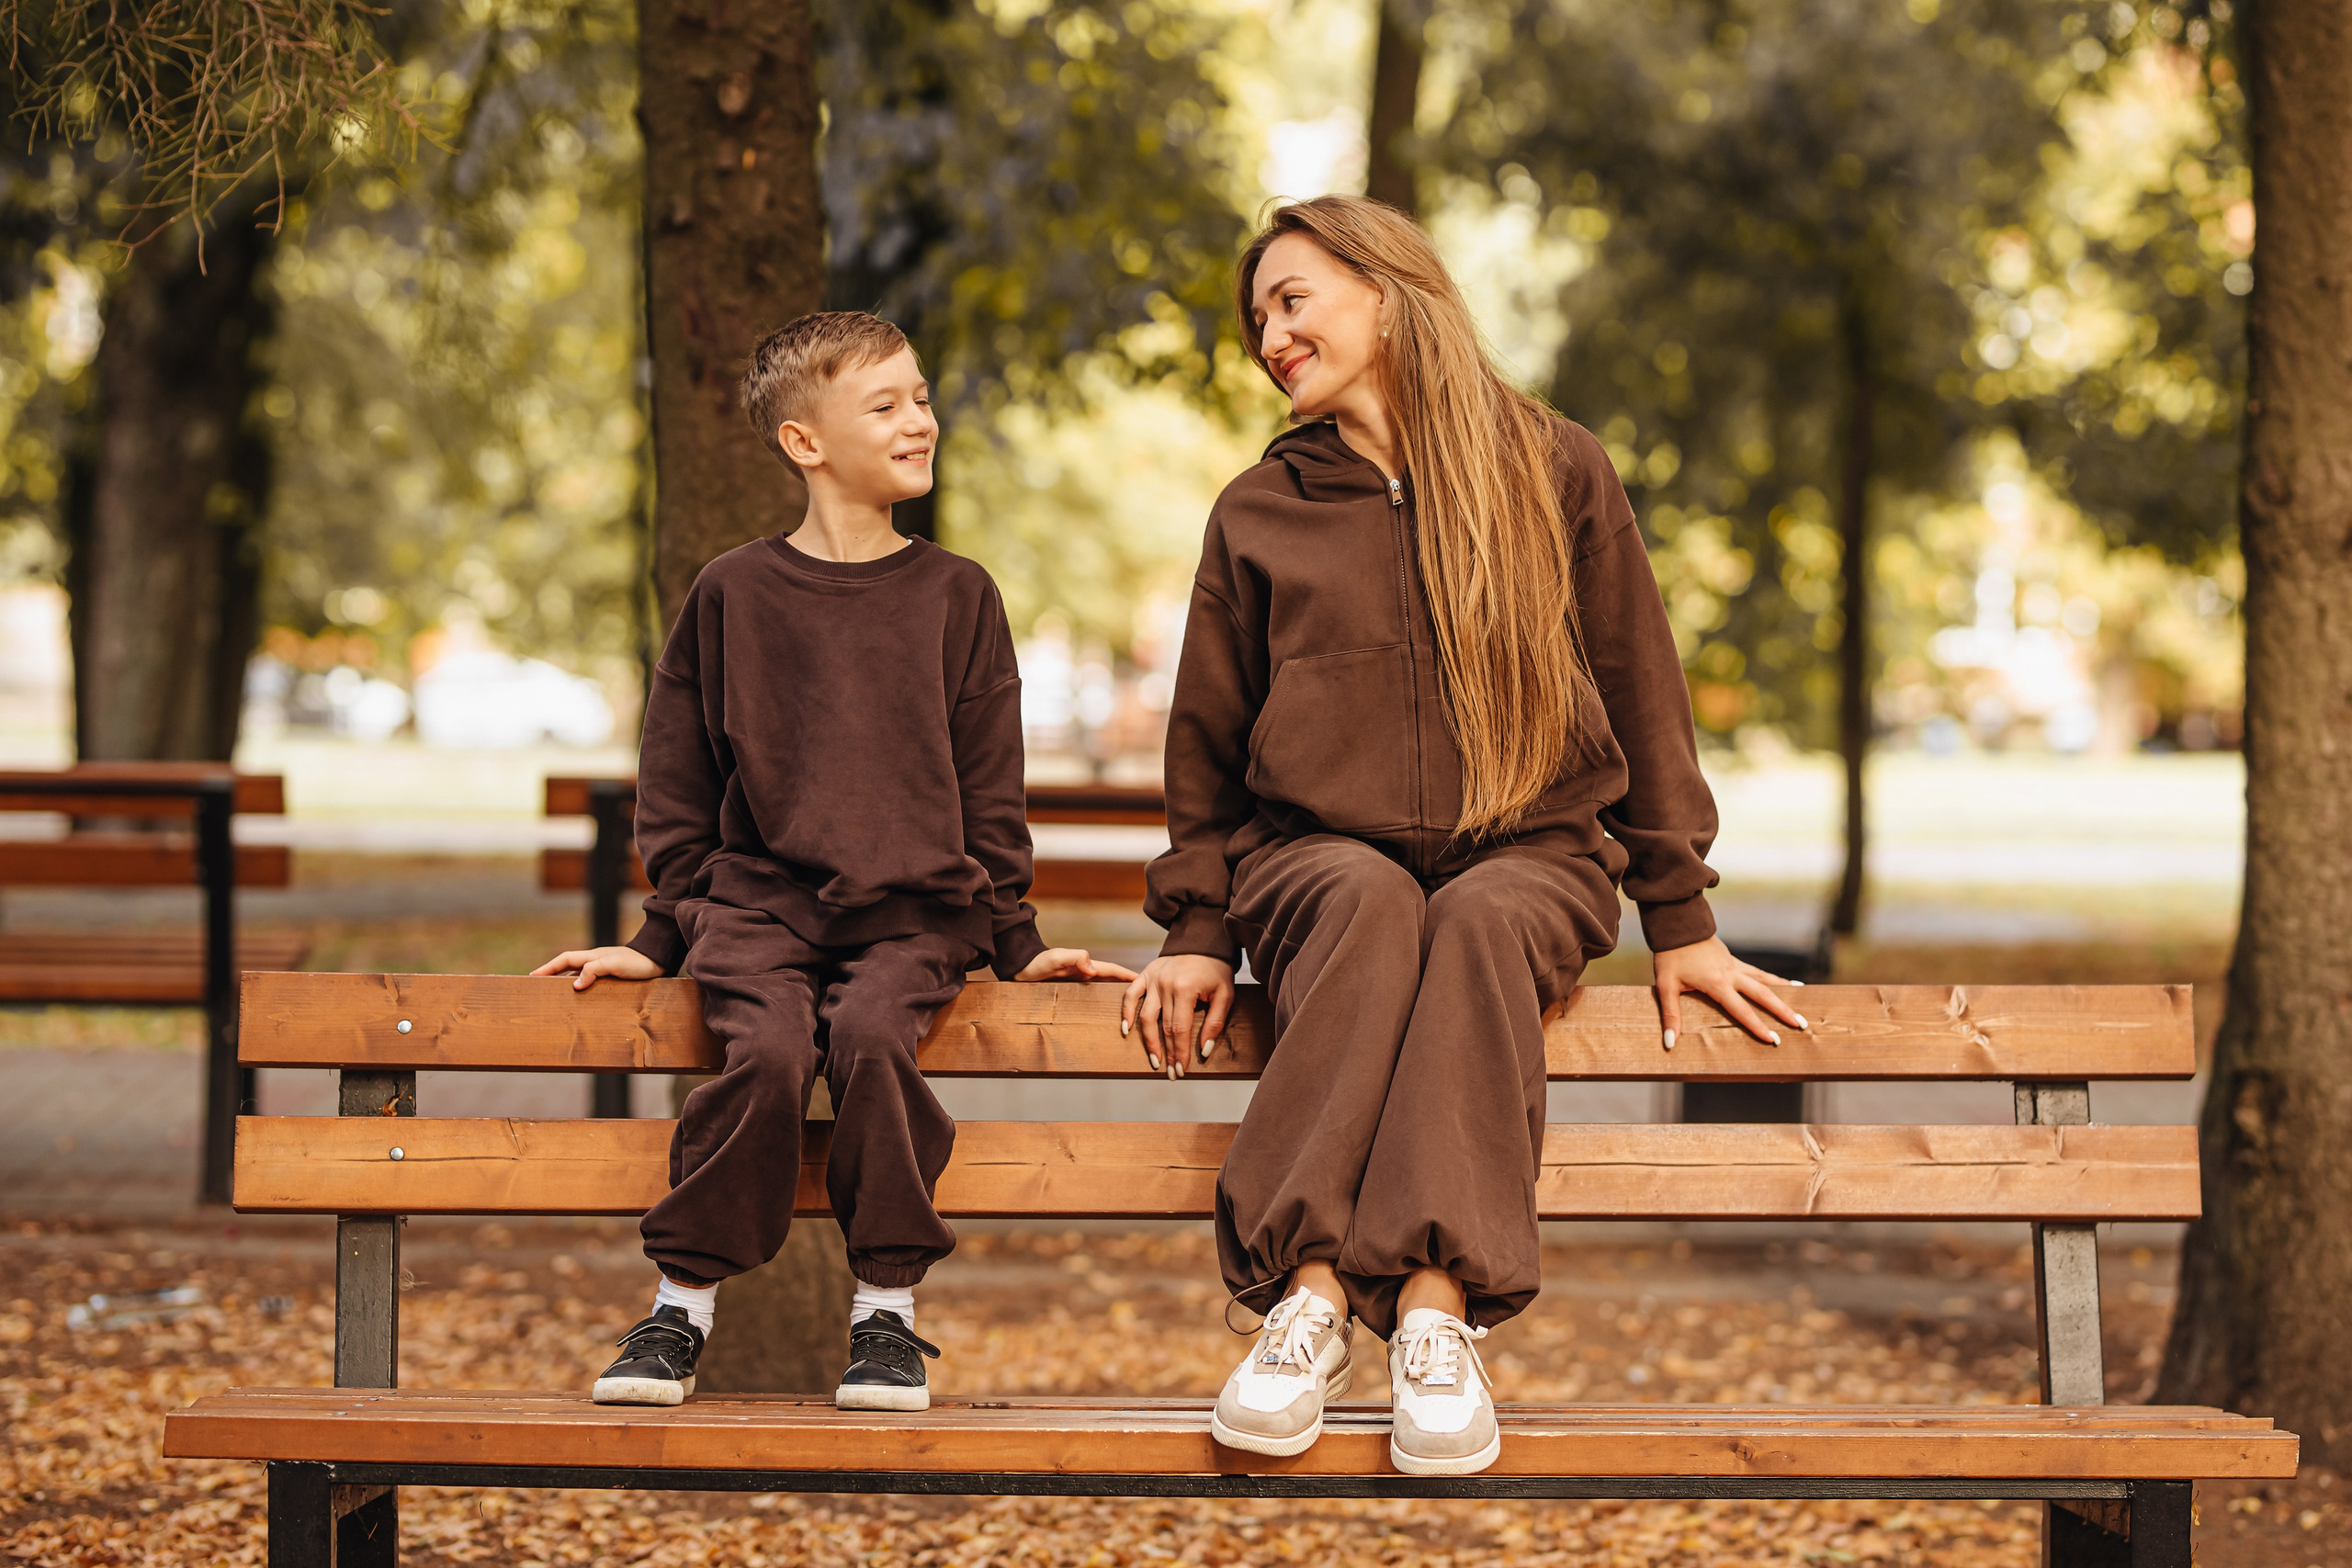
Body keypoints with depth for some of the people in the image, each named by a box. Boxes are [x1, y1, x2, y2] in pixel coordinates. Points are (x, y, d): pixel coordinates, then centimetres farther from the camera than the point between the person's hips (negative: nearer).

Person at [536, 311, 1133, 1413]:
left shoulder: (954, 597, 10)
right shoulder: (732, 596, 8)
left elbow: (989, 789, 13)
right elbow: (678, 785, 13)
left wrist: (1015, 942, 8)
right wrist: (664, 933, 8)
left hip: (916, 907, 0)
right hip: (757, 899, 0)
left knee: (871, 1035, -30)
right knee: (768, 1050, -28)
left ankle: (887, 1310, -17)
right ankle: (683, 1304, -13)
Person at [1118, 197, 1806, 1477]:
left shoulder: (1556, 474, 9)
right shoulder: (1259, 512, 13)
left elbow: (1643, 699, 10)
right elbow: (1207, 739, 17)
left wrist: (1679, 921, 6)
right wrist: (1197, 929, 6)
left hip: (1529, 856, -1)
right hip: (1314, 857, 1)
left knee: (1480, 924, -36)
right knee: (1370, 903, -36)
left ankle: (1437, 1309, -49)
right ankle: (1312, 1295, -45)